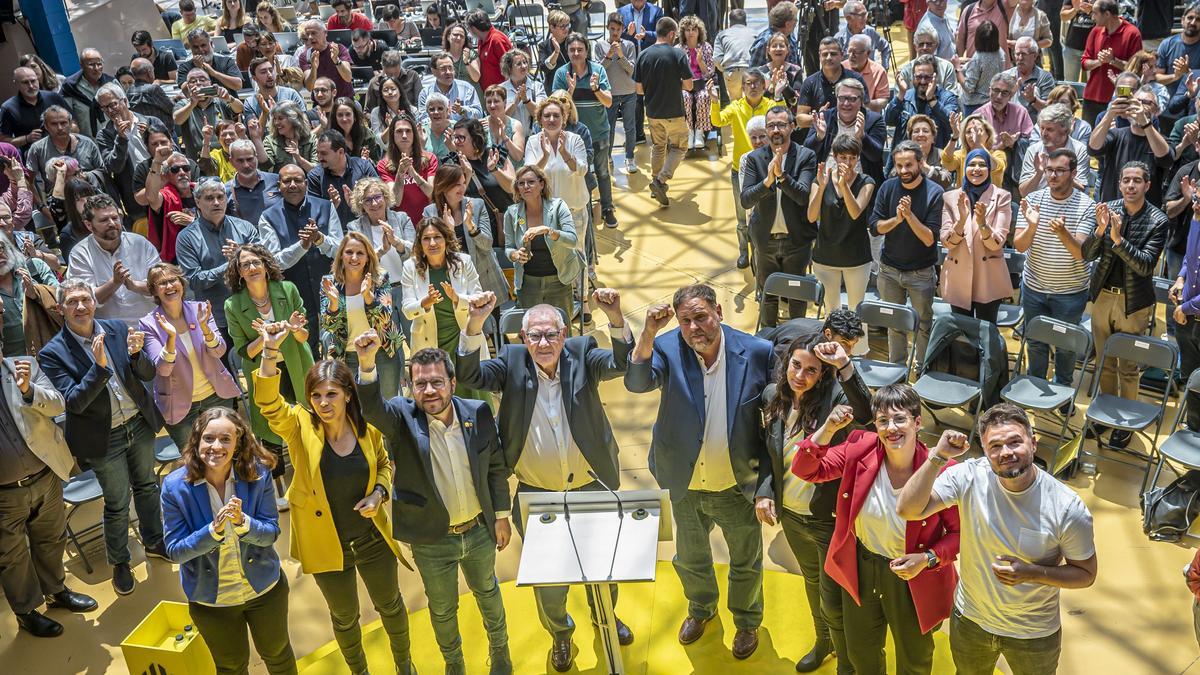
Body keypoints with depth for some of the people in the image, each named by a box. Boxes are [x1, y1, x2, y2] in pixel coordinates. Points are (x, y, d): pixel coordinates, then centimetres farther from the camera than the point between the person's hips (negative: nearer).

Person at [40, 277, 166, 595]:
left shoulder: (117, 329, -4)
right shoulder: (53, 352, -15)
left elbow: (148, 374, -2)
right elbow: (74, 402, -22)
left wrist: (135, 354, -23)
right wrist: (99, 366, -33)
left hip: (140, 424, 4)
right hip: (104, 439, -4)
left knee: (147, 486, 22)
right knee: (117, 504, 10)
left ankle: (154, 541, 45)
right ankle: (119, 563, 33)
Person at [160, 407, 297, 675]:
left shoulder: (258, 474, -19)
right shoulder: (175, 486, -20)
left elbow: (271, 533, -15)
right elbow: (174, 550, -17)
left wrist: (242, 522, -35)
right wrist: (214, 530, -34)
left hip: (265, 589, 1)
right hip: (210, 600, 0)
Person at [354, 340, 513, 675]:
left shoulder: (479, 413, -11)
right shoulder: (402, 418, -18)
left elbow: (496, 468, 0)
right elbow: (372, 407, -40)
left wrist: (502, 516, 4)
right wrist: (367, 365, -58)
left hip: (480, 532, 2)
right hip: (432, 541, -2)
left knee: (488, 593, 26)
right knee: (442, 609, 20)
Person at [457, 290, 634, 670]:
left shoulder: (582, 356, -12)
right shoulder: (512, 362, -12)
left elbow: (622, 364, -26)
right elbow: (469, 375, -25)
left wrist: (615, 318, -45)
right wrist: (475, 324, -41)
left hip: (592, 487, 1)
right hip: (537, 495, 0)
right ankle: (559, 632, 47)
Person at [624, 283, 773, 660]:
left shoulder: (756, 353, -18)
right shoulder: (668, 349, -17)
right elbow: (637, 383, -33)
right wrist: (648, 333, -47)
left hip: (737, 487, -1)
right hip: (685, 486, 1)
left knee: (746, 564, 22)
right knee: (690, 559, 27)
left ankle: (747, 622, 52)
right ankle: (701, 608, 58)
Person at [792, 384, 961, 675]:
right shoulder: (860, 449, -19)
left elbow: (959, 533, -14)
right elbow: (804, 469, -16)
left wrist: (928, 559, -30)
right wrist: (829, 428, -30)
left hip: (915, 580, -2)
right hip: (861, 569, 2)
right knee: (860, 652, 28)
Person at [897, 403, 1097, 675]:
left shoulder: (1068, 508, -24)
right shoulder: (969, 477, -22)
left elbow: (1086, 574, -11)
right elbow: (908, 509, -29)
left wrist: (1032, 573, -28)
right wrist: (938, 457, -38)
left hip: (1034, 635, -1)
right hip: (969, 620, 2)